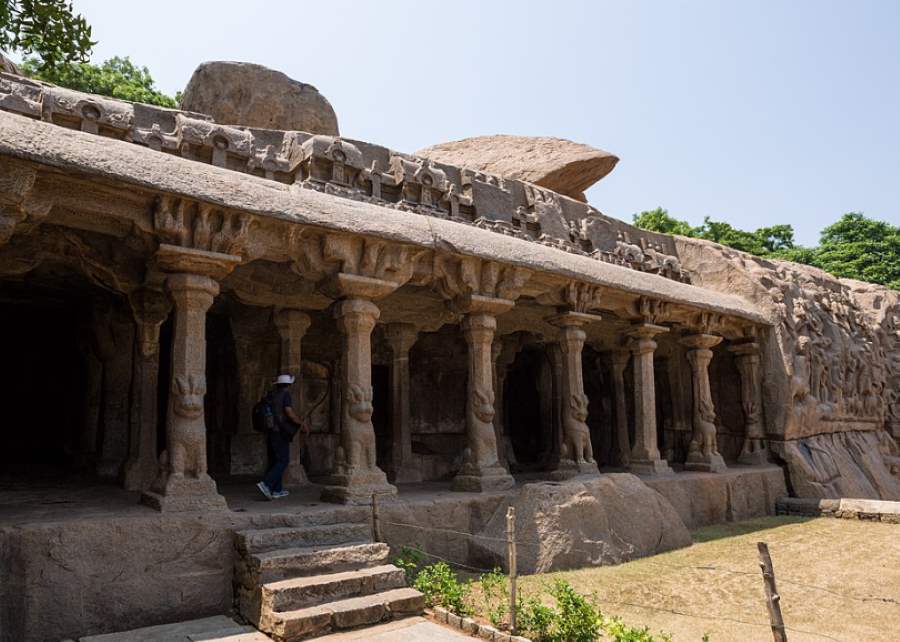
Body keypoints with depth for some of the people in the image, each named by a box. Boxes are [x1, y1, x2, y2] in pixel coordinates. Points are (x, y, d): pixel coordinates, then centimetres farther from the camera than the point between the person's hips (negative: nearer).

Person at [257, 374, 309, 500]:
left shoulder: (272, 395, 13)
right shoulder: (285, 394, -9)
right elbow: (289, 413, -17)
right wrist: (302, 423, -7)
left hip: (270, 432, 8)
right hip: (280, 433, -8)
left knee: (274, 461, 11)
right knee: (283, 460, -6)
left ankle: (277, 490, 14)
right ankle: (266, 484, -19)